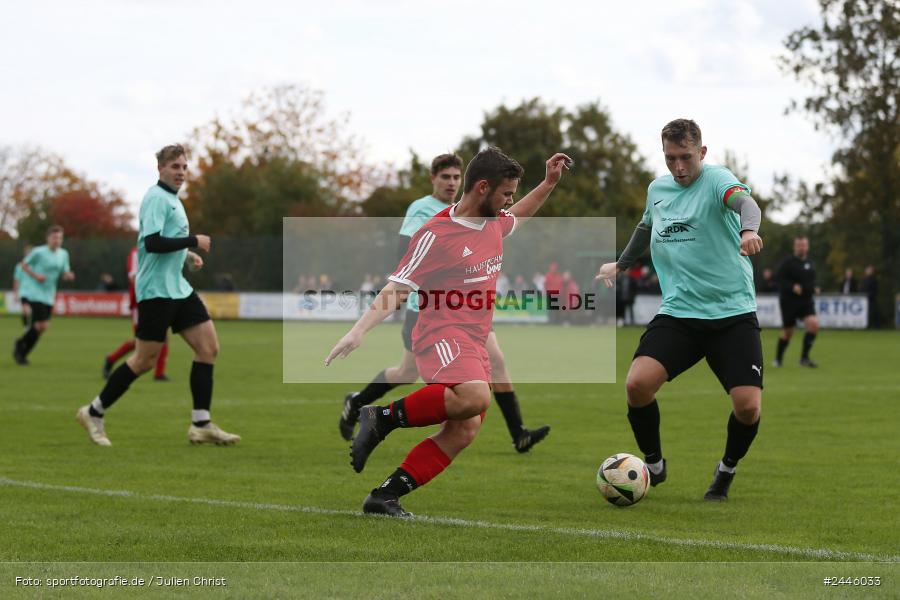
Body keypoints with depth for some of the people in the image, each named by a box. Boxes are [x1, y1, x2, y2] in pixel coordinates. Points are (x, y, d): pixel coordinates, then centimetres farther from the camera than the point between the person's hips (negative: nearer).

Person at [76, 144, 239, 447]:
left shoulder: (171, 199, 17)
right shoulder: (156, 198, -13)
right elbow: (152, 243, -24)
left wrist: (187, 256, 13)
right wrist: (194, 242, -17)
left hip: (178, 288, 9)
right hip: (156, 290, -9)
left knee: (208, 347, 0)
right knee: (145, 360, -4)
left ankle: (201, 424, 1)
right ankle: (94, 413, 10)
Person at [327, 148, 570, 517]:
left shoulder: (494, 223, 14)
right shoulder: (436, 233, -11)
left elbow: (517, 217, 40)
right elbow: (397, 289, -14)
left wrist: (548, 184, 29)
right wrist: (360, 330, -25)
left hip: (475, 345, 8)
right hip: (443, 336, -8)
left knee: (464, 431, -9)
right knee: (475, 397, -36)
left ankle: (384, 497, -7)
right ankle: (382, 418, -20)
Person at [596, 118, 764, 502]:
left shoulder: (715, 179, -8)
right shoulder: (657, 189, 11)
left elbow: (743, 201, -31)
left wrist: (748, 229, -53)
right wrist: (620, 265, 42)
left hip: (733, 314, -4)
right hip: (678, 313, 4)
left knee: (748, 406, -16)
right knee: (637, 383, -20)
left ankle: (726, 471, 17)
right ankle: (654, 466, 6)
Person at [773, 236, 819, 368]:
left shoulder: (809, 263, 12)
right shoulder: (788, 262, -8)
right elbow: (780, 280, -15)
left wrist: (813, 288, 8)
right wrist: (792, 287, -29)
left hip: (806, 301, 5)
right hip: (789, 301, -5)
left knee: (813, 324, -17)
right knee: (787, 332, 3)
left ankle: (804, 358, -9)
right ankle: (778, 359, 26)